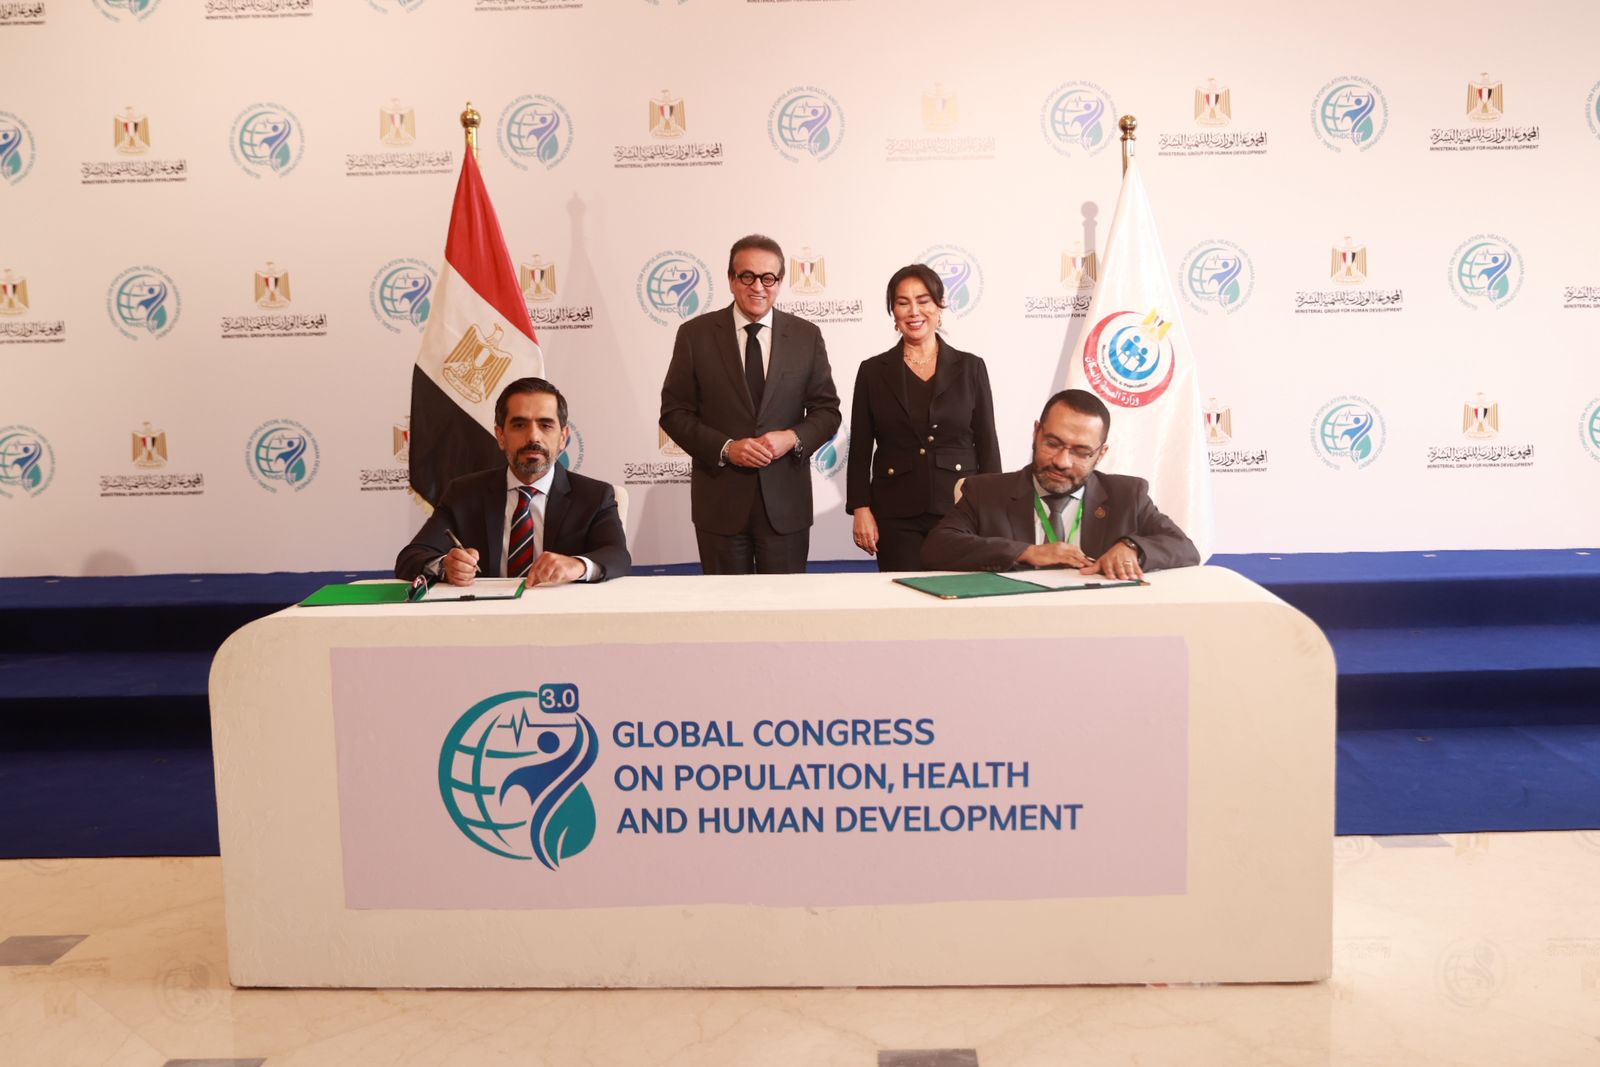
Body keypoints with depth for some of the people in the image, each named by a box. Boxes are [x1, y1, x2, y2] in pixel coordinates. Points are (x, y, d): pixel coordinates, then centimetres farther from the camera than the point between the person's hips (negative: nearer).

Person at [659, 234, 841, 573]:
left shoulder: (806, 336, 4)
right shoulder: (695, 335, 0)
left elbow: (827, 410, 7)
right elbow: (674, 412, 0)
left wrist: (793, 438, -13)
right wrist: (725, 448, -14)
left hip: (785, 502, 1)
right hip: (721, 501, -1)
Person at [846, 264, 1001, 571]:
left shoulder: (970, 368, 6)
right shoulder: (873, 371, 6)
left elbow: (987, 446, 6)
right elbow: (860, 449, 5)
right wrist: (861, 509, -3)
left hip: (960, 509, 0)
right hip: (897, 516, 0)